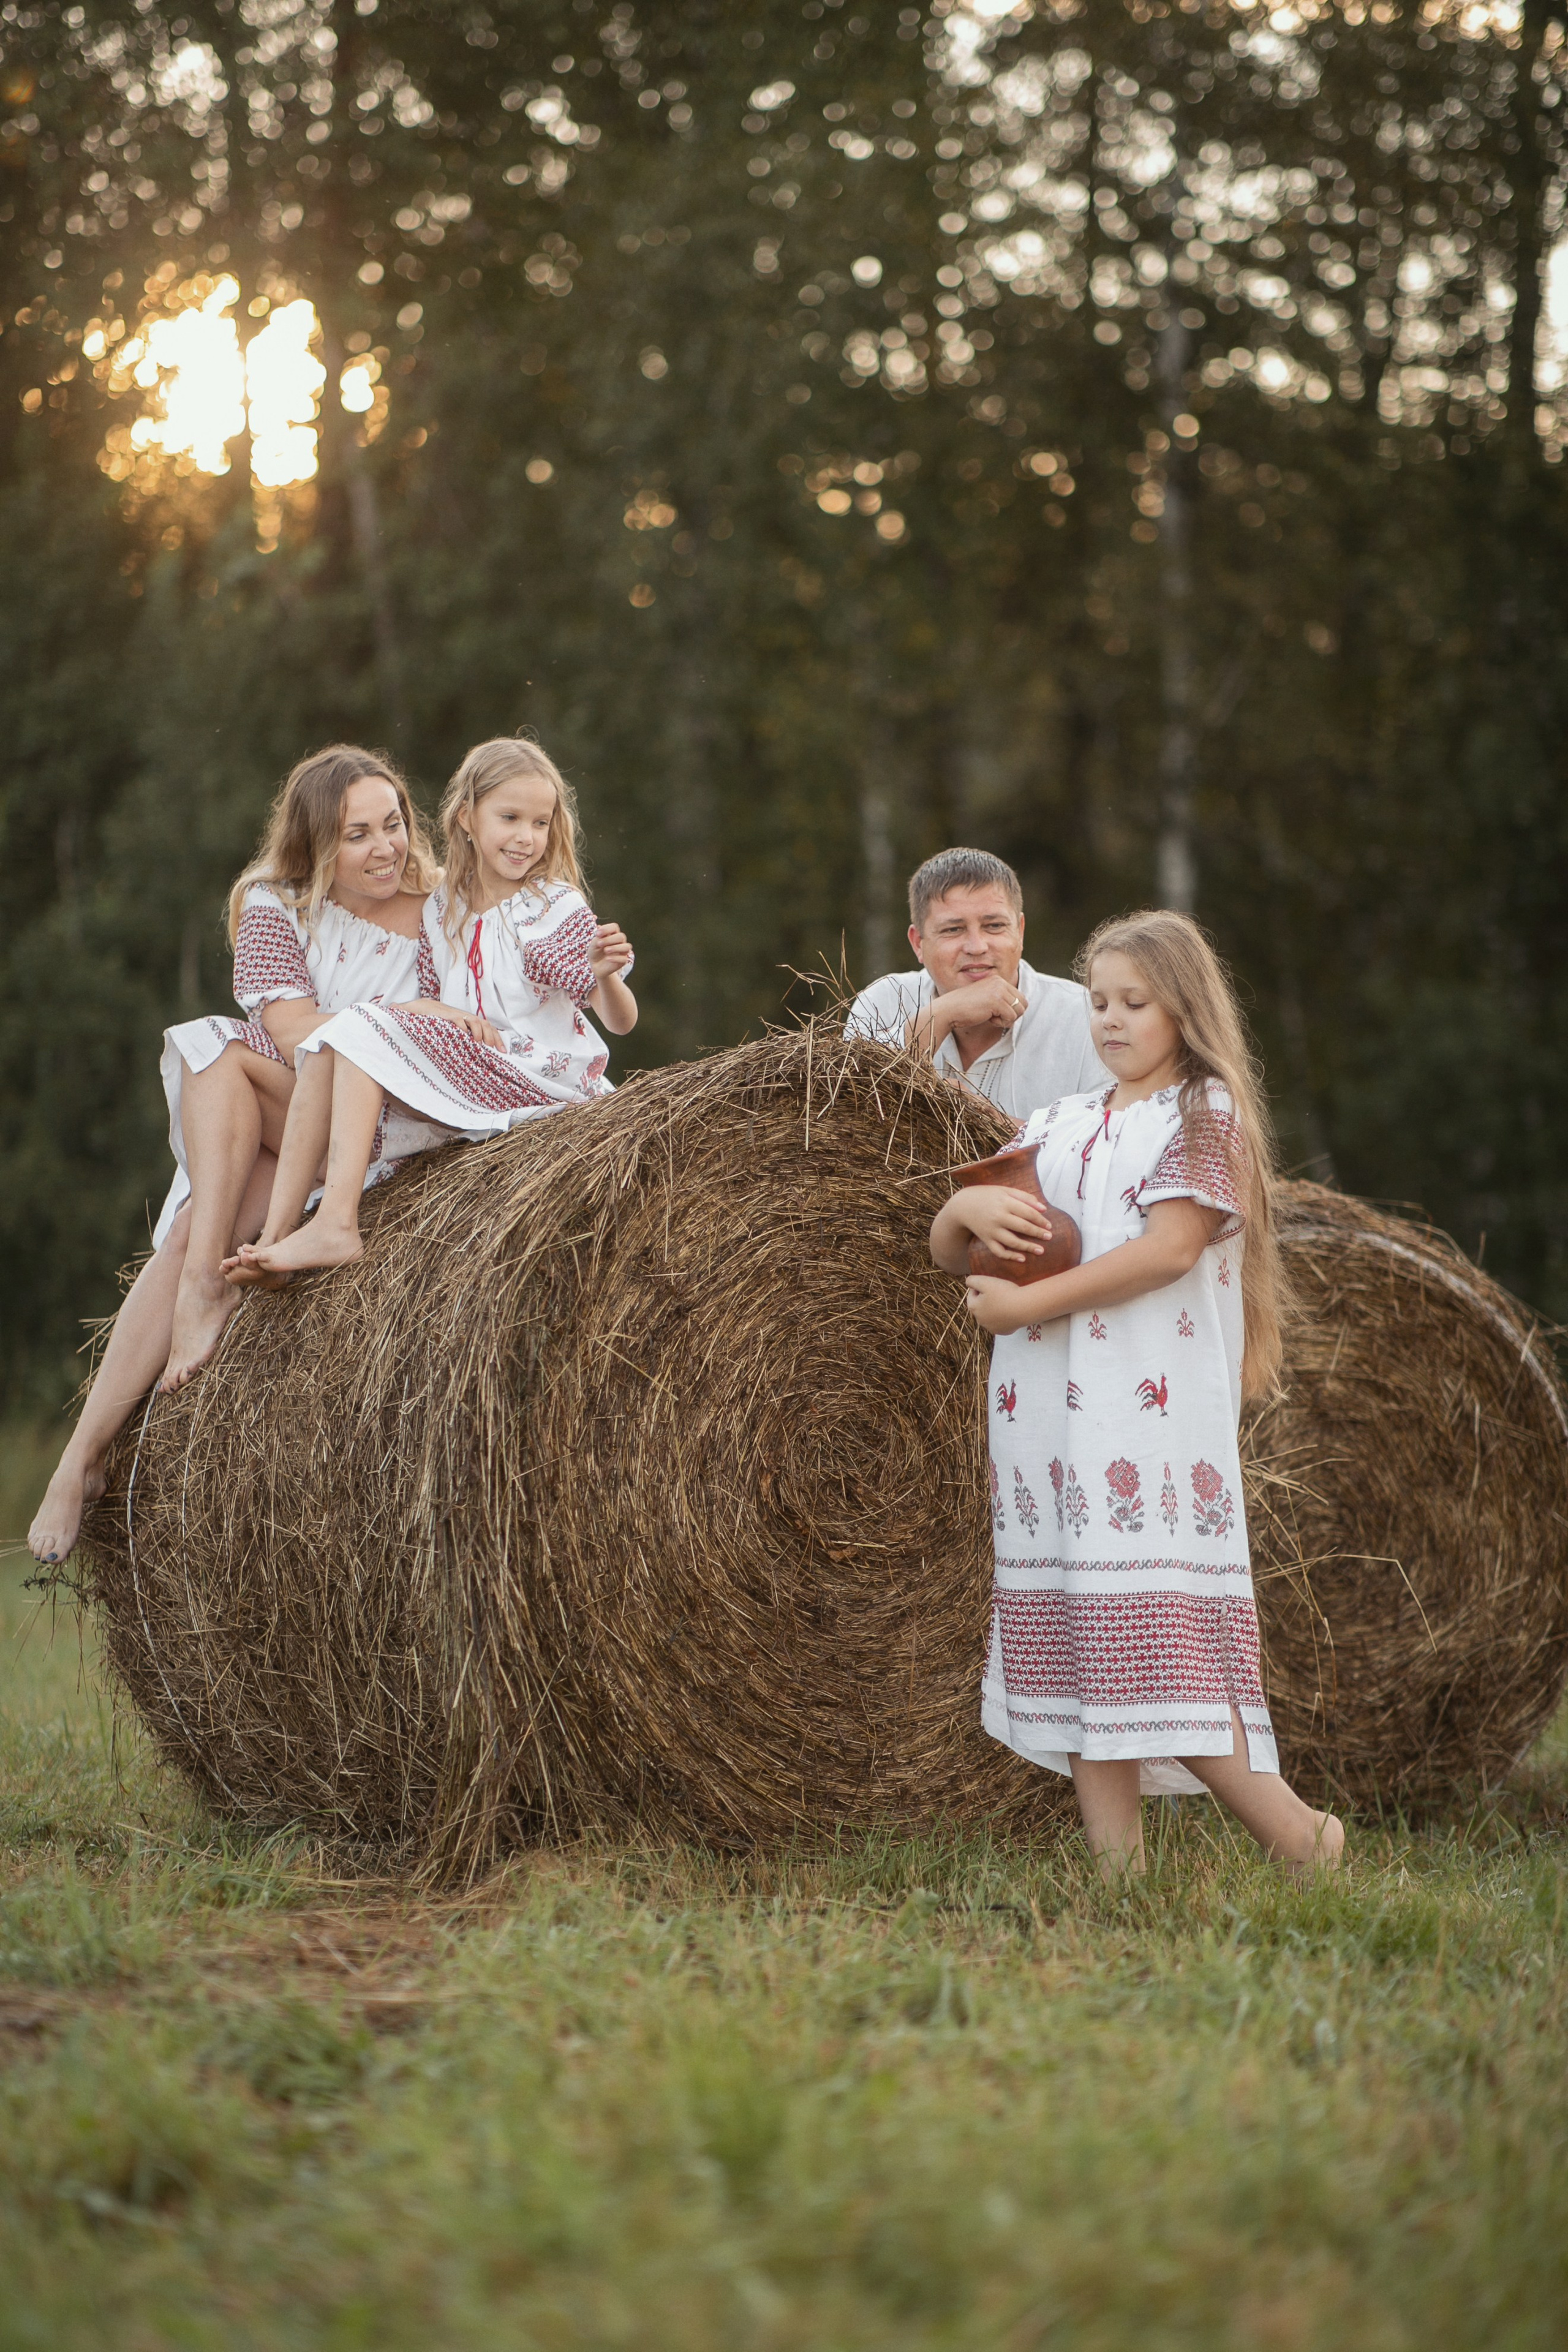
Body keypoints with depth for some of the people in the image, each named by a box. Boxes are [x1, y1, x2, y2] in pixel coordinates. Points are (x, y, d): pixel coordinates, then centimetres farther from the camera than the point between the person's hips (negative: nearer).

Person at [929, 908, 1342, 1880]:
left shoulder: (1204, 1112, 1)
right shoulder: (1058, 1126, 19)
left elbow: (1171, 1247, -13)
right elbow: (947, 1252, 17)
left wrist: (1030, 1303, -13)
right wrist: (969, 1204, -7)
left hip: (1156, 1414, -7)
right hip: (1044, 1422, 7)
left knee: (1156, 1639, -13)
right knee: (1072, 1641, 3)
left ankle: (1297, 1835, -1)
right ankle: (1120, 1870, 6)